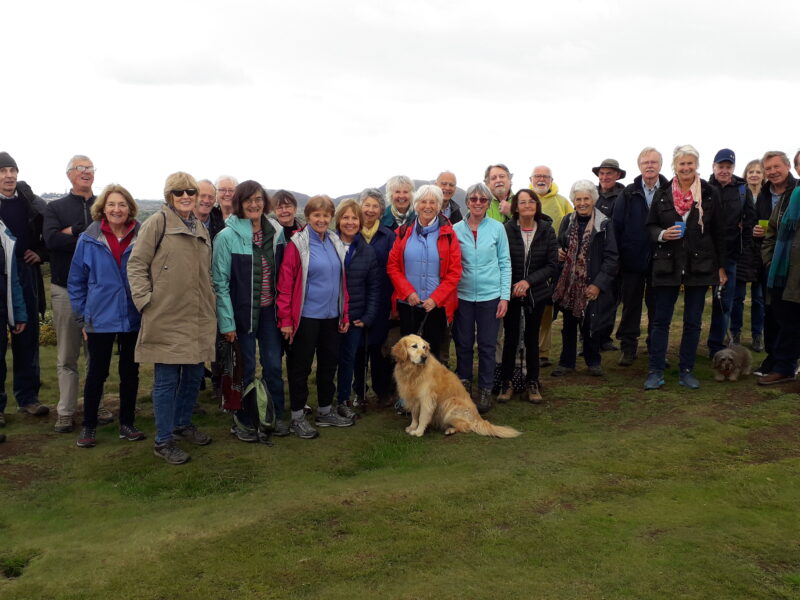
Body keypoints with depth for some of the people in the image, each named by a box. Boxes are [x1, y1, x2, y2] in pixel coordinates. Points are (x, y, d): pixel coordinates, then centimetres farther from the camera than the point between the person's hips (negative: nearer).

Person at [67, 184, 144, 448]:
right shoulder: (89, 240, -4)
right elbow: (75, 281, 3)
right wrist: (82, 316, 1)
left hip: (133, 319, 1)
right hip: (100, 319, -1)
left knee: (130, 372, 11)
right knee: (97, 372, 8)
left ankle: (127, 423, 25)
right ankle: (88, 426, 22)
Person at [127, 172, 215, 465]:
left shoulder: (201, 229, 15)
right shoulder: (157, 223, -6)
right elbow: (136, 264, -8)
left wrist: (209, 303, 16)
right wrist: (145, 300, -14)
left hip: (197, 318, 7)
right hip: (167, 317, -7)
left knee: (194, 374, 15)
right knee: (167, 379, 0)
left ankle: (182, 423, 35)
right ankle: (163, 441, 12)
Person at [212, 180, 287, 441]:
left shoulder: (276, 232, 1)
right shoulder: (227, 236, -12)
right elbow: (220, 282, -11)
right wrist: (227, 321, -13)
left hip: (269, 311, 4)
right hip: (243, 312, -3)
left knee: (273, 364, 9)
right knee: (247, 367, 6)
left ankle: (276, 415, 26)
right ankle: (243, 420, 24)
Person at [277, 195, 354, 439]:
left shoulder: (335, 242, 8)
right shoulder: (298, 244, -10)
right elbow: (285, 283, -12)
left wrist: (345, 315, 11)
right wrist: (285, 319, -14)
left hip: (331, 317, 6)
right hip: (306, 316, -6)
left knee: (329, 363, 15)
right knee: (301, 367, 5)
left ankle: (325, 411, 30)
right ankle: (297, 417, 17)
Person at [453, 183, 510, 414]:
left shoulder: (497, 228, -1)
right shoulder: (456, 229, 1)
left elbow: (505, 263, 2)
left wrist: (505, 297, -3)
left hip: (490, 296, -1)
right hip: (462, 295, 1)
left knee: (487, 345, 6)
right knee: (463, 344, 10)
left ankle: (485, 390, 20)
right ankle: (464, 386, 27)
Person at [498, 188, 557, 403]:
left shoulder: (547, 230, -4)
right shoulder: (506, 230, -10)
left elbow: (552, 264, -4)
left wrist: (528, 281, -15)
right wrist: (511, 287, -12)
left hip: (536, 293, 2)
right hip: (511, 292, -2)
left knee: (532, 337, 10)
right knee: (511, 338, 3)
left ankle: (532, 383, 22)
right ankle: (506, 383, 16)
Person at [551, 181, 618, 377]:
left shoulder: (604, 224, -5)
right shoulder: (567, 221, 7)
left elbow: (611, 258, -7)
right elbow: (559, 246, 19)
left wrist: (598, 284, -13)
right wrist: (558, 253, -5)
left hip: (592, 286, -3)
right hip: (568, 283, 3)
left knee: (590, 324, 3)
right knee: (569, 324, 9)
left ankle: (593, 361, 23)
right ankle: (567, 362, 21)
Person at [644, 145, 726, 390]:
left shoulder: (711, 194, 2)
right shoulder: (661, 194, 3)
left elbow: (719, 232, 5)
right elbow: (650, 225, 9)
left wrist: (721, 266, 4)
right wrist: (662, 234, -13)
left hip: (700, 266, 0)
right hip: (667, 265, 0)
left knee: (693, 321, 6)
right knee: (661, 320, 1)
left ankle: (686, 371, 17)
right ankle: (655, 372, 8)